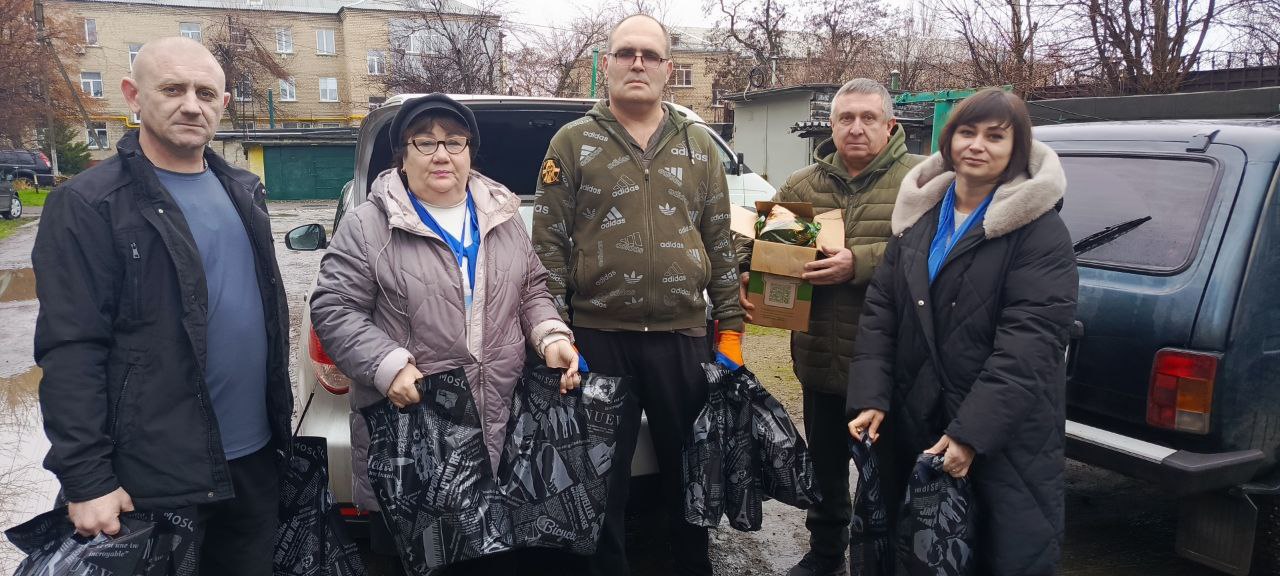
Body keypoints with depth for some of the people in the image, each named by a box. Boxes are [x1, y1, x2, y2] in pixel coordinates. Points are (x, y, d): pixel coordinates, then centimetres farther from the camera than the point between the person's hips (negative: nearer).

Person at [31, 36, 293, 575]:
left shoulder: (243, 189, 8)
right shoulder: (88, 205, -12)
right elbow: (72, 351, -15)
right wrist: (86, 481, -16)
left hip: (257, 451, 6)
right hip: (158, 476, -6)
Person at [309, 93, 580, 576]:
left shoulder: (503, 216, 11)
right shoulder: (368, 226, -4)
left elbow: (533, 290, 17)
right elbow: (333, 310, -6)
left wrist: (552, 336, -1)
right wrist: (389, 366, -19)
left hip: (503, 424, 4)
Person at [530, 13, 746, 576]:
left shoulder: (699, 145, 10)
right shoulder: (572, 142, 2)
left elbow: (720, 244, 11)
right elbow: (548, 243, -1)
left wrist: (730, 326, 6)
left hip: (684, 337, 3)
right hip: (598, 336, -2)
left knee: (689, 467, 14)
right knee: (603, 475, 8)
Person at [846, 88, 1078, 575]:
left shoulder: (1041, 231, -8)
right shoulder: (917, 216, 8)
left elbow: (1029, 341, -17)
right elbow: (880, 309, 5)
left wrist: (970, 431, -23)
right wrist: (869, 398, -6)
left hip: (1004, 435, -4)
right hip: (913, 422, 5)